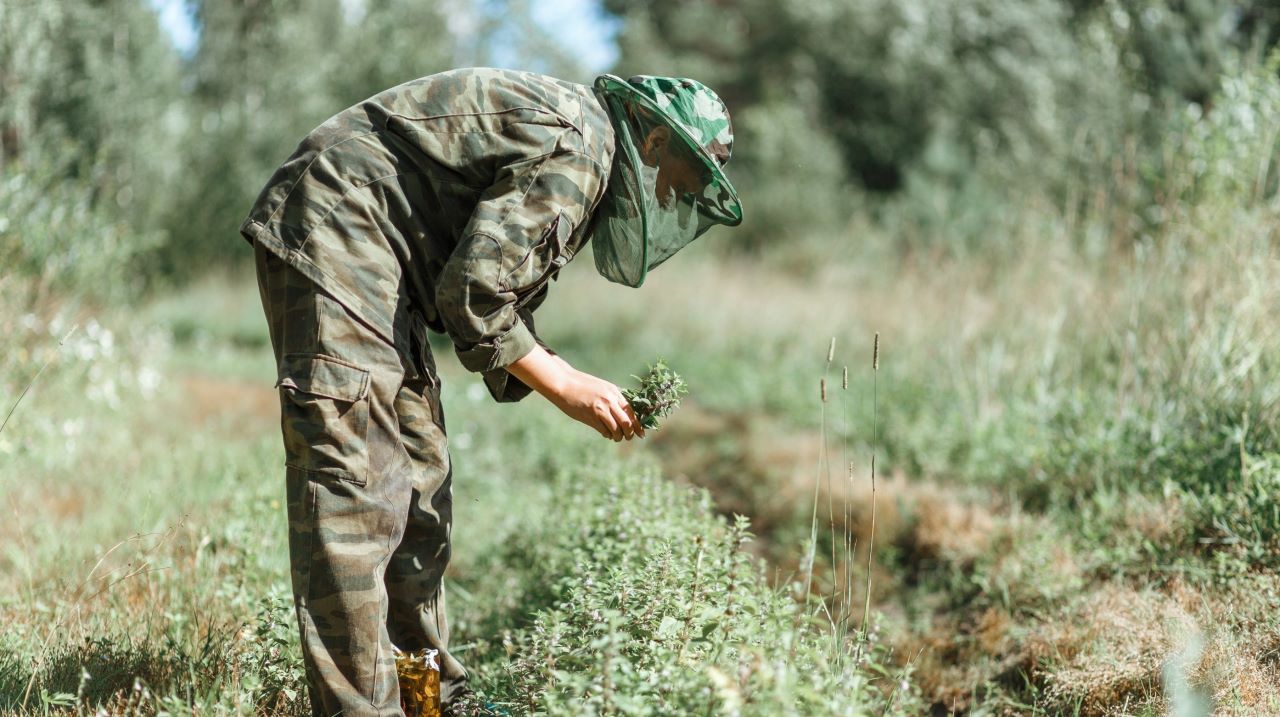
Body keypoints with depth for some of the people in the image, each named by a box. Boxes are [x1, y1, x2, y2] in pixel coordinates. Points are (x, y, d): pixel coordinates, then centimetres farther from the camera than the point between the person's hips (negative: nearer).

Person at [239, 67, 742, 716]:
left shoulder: (581, 164, 18)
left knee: (418, 480, 13)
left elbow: (504, 302, 18)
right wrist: (564, 387, -9)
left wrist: (580, 387, 7)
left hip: (377, 261, 11)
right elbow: (472, 295, -19)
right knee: (354, 486, -13)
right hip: (333, 239, -11)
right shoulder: (578, 148, -16)